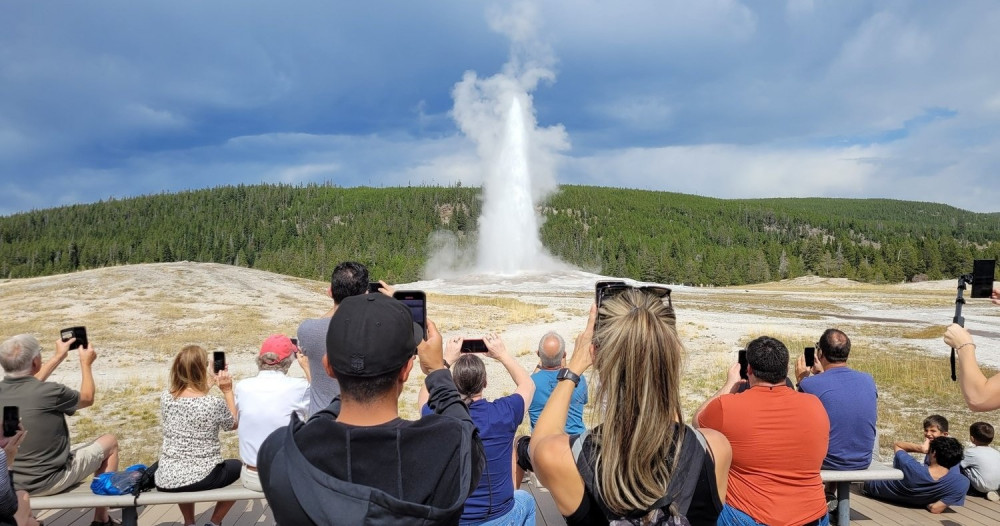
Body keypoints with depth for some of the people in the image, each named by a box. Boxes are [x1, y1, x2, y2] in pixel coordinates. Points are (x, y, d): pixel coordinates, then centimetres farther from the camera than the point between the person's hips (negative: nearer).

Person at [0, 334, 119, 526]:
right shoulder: (49, 392, -26)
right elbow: (87, 398, -4)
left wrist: (59, 357, 23)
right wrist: (86, 363, 9)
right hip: (47, 482, -7)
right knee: (110, 442, 14)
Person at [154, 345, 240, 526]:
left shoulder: (165, 398, -5)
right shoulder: (215, 403, -17)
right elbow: (234, 424, 4)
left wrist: (209, 382, 18)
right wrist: (227, 391, 4)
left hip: (166, 480, 4)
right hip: (201, 478, -4)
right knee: (237, 466, 27)